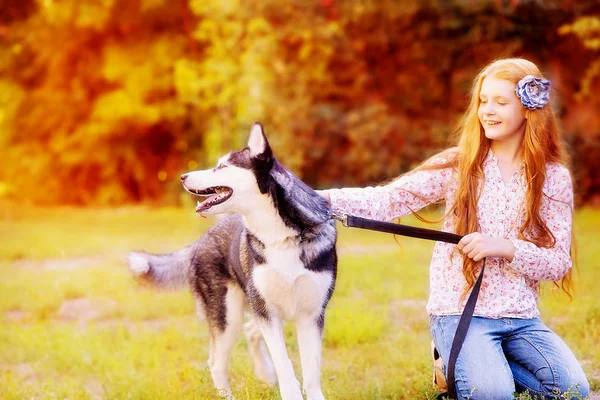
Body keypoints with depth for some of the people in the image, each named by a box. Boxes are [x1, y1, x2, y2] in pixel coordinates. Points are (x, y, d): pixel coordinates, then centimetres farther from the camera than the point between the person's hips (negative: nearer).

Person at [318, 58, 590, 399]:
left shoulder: (554, 179, 3)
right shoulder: (458, 166, 0)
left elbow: (559, 262, -1)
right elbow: (389, 200, -10)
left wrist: (505, 247, -18)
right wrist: (326, 198, -25)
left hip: (521, 318, 3)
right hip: (460, 311, -3)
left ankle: (476, 367, 7)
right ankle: (457, 367, 7)